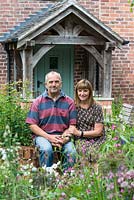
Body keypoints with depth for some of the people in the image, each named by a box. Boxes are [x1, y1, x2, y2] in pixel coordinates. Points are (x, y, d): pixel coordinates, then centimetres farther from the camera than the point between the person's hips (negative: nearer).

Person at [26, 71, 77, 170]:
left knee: (71, 152, -28)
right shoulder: (38, 102, 6)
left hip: (63, 136, 1)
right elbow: (32, 125, 1)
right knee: (47, 150, -33)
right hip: (43, 135, -1)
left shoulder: (69, 102, 9)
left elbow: (72, 125, 5)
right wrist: (49, 137, -11)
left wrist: (63, 138, -13)